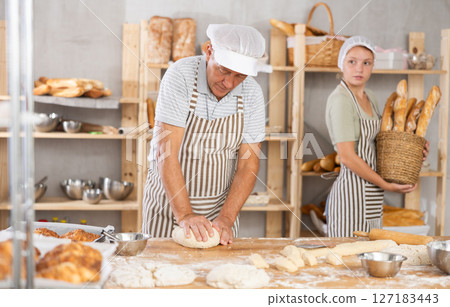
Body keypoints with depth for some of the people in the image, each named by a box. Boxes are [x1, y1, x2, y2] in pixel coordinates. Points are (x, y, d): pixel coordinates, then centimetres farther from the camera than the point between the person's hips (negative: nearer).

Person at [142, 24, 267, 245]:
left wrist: (226, 219, -19)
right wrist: (184, 215, -30)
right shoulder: (180, 76, -20)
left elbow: (249, 164, -8)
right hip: (170, 199, -2)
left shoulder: (252, 94, -9)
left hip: (221, 204, 3)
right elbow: (165, 153, -24)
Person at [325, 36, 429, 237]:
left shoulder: (369, 97, 12)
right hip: (352, 194, -9)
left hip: (372, 196, 9)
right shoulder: (340, 100, -14)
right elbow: (347, 156, -19)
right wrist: (386, 185, -13)